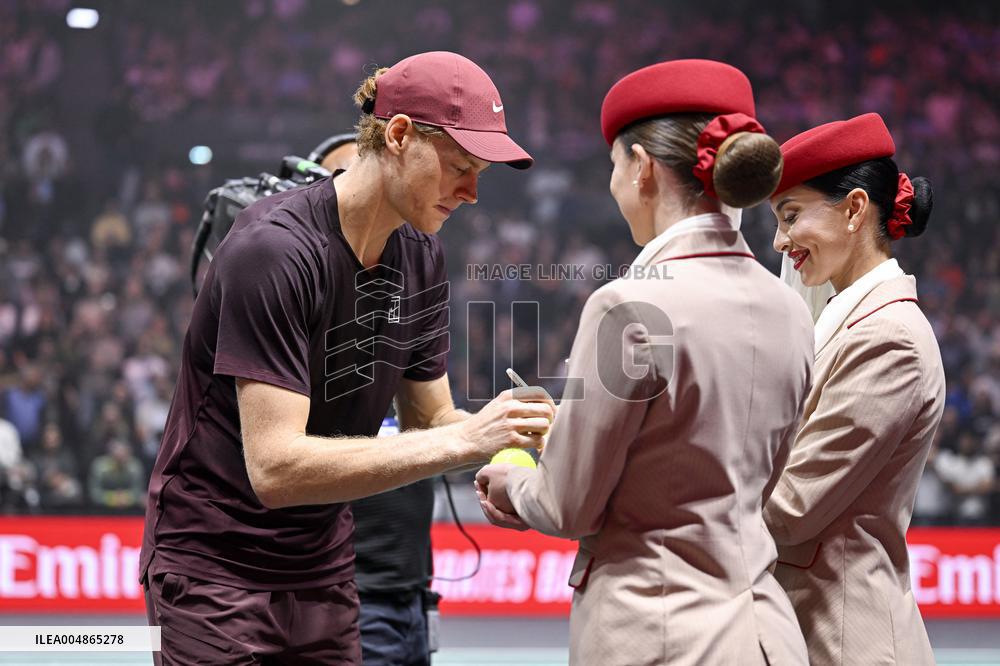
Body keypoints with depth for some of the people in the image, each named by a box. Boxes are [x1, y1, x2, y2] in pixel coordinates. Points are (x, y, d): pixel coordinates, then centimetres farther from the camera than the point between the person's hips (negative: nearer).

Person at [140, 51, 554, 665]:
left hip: (323, 567, 7)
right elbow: (275, 466, -29)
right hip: (215, 565, -7)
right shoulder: (275, 250, -22)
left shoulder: (420, 255, 2)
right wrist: (463, 440, -31)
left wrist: (502, 429, -15)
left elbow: (430, 419, 8)